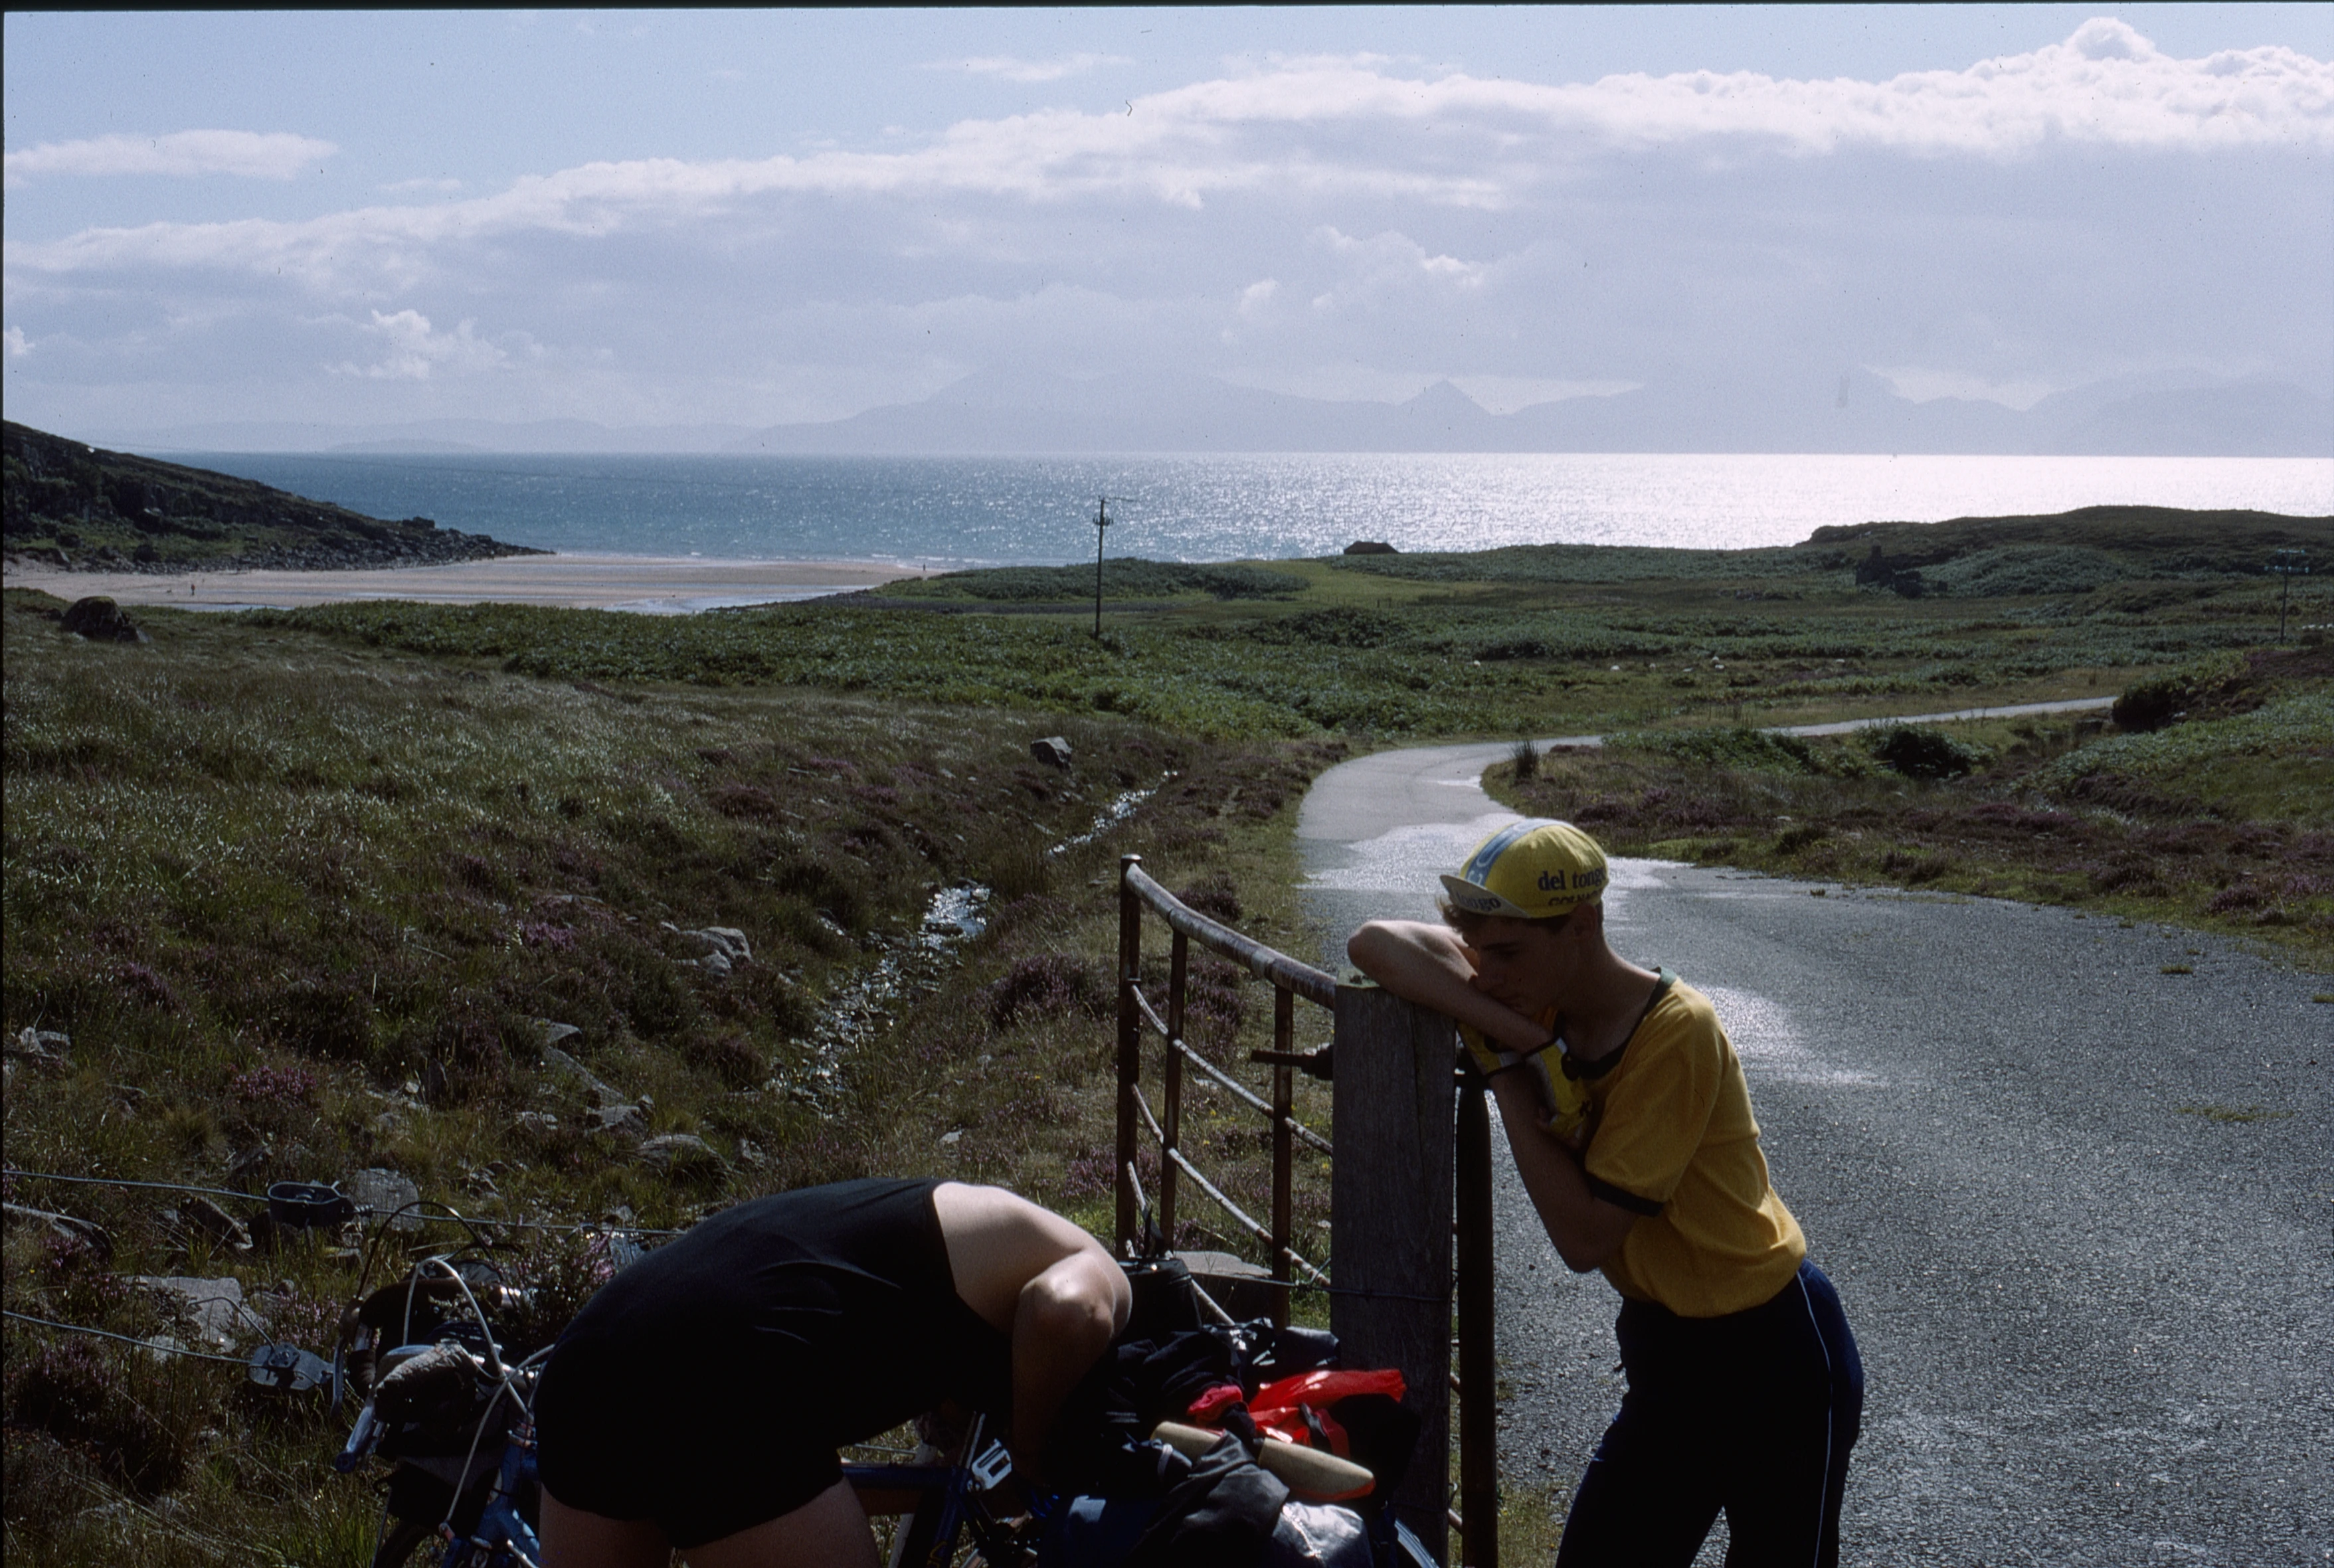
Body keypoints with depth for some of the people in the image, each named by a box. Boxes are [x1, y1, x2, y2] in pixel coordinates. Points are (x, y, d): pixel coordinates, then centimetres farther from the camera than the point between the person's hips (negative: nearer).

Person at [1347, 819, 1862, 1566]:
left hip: (1774, 1355, -7)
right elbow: (1376, 943, -15)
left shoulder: (1676, 1033, -26)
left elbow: (1584, 1237, -25)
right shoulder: (1540, 999, -6)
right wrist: (1510, 1029, -25)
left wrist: (1507, 1071, -22)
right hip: (1667, 1346, 7)